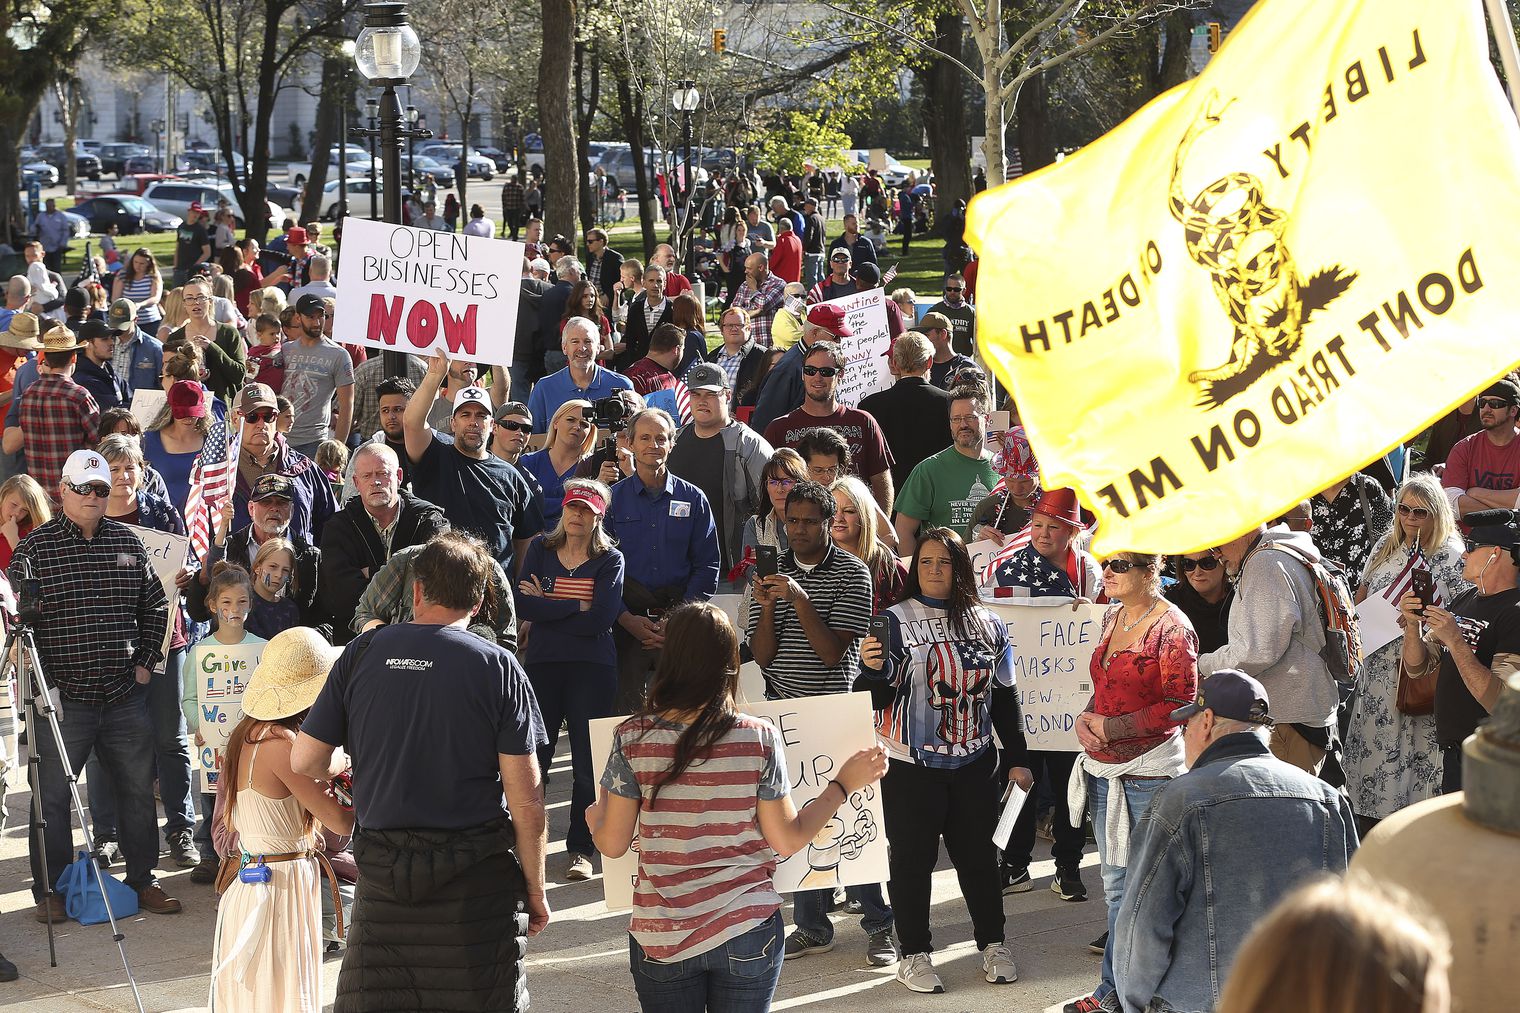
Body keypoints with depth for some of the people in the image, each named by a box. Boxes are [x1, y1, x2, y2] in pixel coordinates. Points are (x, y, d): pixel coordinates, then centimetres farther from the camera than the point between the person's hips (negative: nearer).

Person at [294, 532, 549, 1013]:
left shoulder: (363, 653, 0)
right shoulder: (499, 667, -6)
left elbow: (305, 761, 3)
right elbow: (526, 799, -8)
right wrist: (535, 890, 3)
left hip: (382, 873, 2)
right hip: (478, 880, -2)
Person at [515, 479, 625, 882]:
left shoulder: (610, 560, 2)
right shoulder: (540, 549, 8)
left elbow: (601, 619, -12)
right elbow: (523, 605, -6)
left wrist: (546, 607, -8)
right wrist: (576, 607, -11)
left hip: (592, 668, -1)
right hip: (542, 664, 1)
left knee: (588, 763, 2)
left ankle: (581, 849, 10)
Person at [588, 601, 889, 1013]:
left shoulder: (632, 739, -10)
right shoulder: (760, 738, -11)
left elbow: (612, 844, -3)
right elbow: (787, 840, -4)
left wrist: (594, 818, 20)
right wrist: (843, 784, 9)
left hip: (661, 940, 0)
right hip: (747, 933, 0)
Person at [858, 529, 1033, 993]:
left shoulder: (987, 625, 7)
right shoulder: (897, 621, -6)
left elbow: (1004, 696, 13)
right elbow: (880, 698, -8)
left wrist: (1016, 758, 12)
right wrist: (873, 668, -29)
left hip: (975, 763, 3)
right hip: (912, 767, -3)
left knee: (978, 855, 11)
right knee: (912, 859, 3)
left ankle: (993, 943, 25)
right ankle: (914, 952, 14)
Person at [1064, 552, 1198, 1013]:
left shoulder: (1172, 628, -13)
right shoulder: (1112, 617, 11)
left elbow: (1180, 706, -16)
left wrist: (1111, 727, -15)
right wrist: (1086, 719, 1)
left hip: (1150, 773, -8)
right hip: (1104, 771, 8)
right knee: (1116, 887, 16)